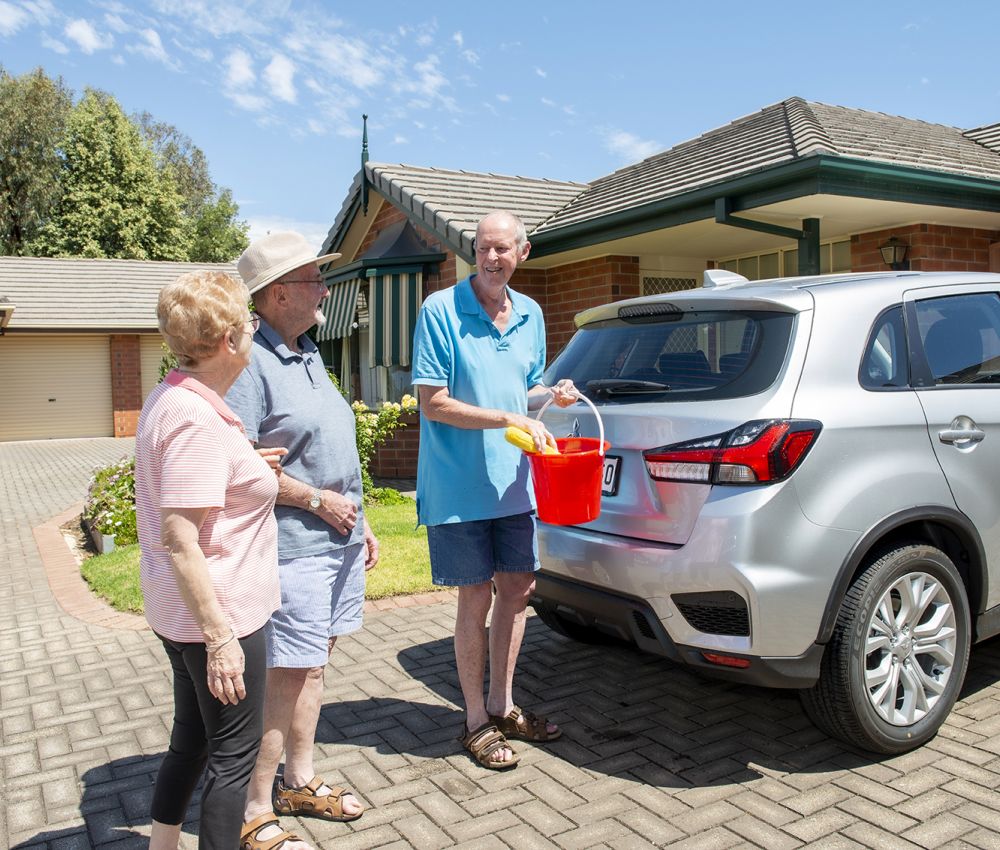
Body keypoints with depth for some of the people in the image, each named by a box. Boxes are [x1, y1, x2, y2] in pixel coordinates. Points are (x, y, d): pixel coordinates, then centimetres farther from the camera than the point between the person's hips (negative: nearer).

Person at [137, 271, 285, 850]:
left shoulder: (169, 399, 8)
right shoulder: (197, 422, -24)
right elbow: (179, 543, -26)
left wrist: (248, 463, 23)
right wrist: (221, 637, -23)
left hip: (181, 611, 10)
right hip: (219, 612, -10)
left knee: (193, 738, 24)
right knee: (235, 756, 6)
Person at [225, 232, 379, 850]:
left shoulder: (308, 356, 14)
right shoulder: (252, 362, -15)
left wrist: (360, 522, 19)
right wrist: (317, 500, -16)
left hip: (338, 541, 9)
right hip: (294, 548, -9)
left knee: (313, 666, 17)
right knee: (287, 677, -3)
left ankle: (300, 781, 32)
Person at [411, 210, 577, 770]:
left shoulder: (530, 315, 9)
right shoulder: (441, 310, -11)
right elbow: (434, 403, -15)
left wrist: (550, 395, -3)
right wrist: (510, 419, -21)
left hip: (513, 480, 6)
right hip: (459, 486, -6)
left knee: (518, 588, 13)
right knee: (477, 598, 1)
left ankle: (503, 705, 31)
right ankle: (477, 719, 19)